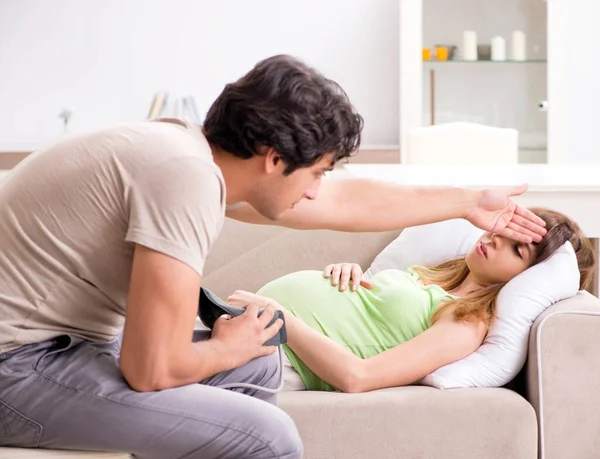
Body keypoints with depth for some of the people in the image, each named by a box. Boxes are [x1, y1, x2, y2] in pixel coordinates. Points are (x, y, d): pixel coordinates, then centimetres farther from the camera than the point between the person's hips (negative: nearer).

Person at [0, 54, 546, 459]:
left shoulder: (212, 158, 5)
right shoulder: (186, 177, -25)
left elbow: (346, 202, 18)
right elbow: (153, 370, -27)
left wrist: (469, 201, 27)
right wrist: (227, 348, -6)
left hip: (54, 335, 10)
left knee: (260, 365, 16)